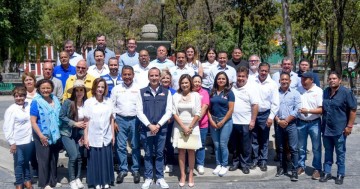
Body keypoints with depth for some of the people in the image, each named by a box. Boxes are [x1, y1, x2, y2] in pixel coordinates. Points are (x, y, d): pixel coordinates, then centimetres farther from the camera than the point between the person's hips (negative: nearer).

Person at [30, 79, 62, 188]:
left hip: (55, 135, 6)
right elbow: (33, 121, -14)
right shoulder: (36, 102, -10)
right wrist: (41, 135, -20)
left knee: (54, 159, 13)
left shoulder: (55, 100, 7)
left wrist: (59, 132, 11)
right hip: (43, 136, -6)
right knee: (44, 159, 1)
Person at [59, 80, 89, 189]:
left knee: (79, 156, 2)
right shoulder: (68, 102, -17)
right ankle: (72, 180, 4)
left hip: (79, 134, 4)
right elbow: (61, 116, -13)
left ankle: (78, 178, 20)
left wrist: (84, 135, 0)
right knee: (73, 155, -12)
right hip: (67, 133, -4)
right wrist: (75, 123, -18)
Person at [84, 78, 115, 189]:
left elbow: (111, 119, 7)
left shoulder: (109, 102, 2)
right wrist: (85, 137, -6)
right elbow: (86, 121, -4)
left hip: (107, 137, 2)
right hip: (94, 137, -2)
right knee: (95, 160, 4)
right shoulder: (88, 102, -5)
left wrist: (113, 134, 6)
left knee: (106, 160, 7)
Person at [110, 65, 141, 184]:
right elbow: (112, 106, 6)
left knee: (135, 146, 6)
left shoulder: (138, 89, 0)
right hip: (120, 120, 1)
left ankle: (136, 170, 17)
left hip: (135, 120, -1)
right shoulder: (116, 89, 5)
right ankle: (122, 170, 15)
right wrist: (113, 121, -1)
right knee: (121, 146, 4)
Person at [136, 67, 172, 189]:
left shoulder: (166, 92, 4)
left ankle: (160, 178, 17)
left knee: (159, 154, 7)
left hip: (161, 128, 0)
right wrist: (149, 125, -13)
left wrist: (158, 125, -12)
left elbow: (169, 111, -2)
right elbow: (139, 112, -3)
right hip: (146, 128, 0)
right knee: (148, 154, 7)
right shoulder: (142, 92, 3)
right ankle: (148, 178, 16)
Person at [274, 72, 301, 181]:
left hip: (291, 124, -2)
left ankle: (294, 171, 0)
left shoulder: (295, 93, 2)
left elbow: (297, 110, -6)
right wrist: (278, 121, -9)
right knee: (281, 148, 11)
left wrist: (286, 121, -11)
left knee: (293, 148, -4)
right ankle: (282, 168, 22)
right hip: (278, 124, 2)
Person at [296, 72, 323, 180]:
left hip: (314, 123, -2)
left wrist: (308, 111, -21)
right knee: (301, 147, 13)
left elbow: (321, 109, -11)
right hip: (301, 122, 3)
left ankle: (317, 169, 17)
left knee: (316, 148, 6)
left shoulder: (318, 91, -8)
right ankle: (301, 166, 26)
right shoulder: (298, 90, 0)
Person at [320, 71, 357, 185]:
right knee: (328, 152, 13)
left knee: (340, 153, 6)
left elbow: (353, 110, -9)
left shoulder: (346, 92, -9)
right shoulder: (325, 92, 9)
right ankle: (327, 173, 21)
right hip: (326, 128, 5)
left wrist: (349, 126, -13)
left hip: (339, 129, -5)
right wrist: (322, 124, 14)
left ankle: (340, 175, 17)